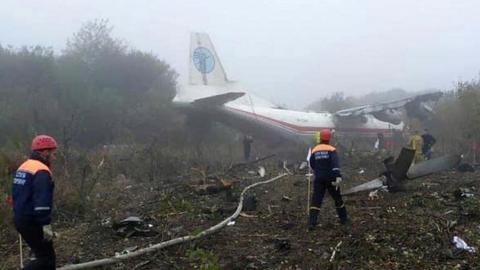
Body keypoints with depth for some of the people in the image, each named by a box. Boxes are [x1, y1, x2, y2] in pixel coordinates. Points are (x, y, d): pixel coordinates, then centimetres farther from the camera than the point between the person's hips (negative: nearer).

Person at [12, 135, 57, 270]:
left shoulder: (23, 167, 14)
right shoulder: (41, 171, -17)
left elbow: (17, 194, 21)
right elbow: (42, 201, -25)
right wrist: (46, 225, -23)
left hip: (20, 219, 10)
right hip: (33, 222, -10)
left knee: (43, 254, 18)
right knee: (46, 258, -2)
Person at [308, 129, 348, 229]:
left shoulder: (314, 150, 3)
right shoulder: (331, 150, -8)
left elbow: (312, 164, 13)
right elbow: (335, 164, -23)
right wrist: (338, 176, -33)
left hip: (319, 179, 2)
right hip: (330, 179, -2)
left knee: (316, 200, 1)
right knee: (337, 198, 16)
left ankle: (312, 222, -10)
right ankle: (343, 219, 27)